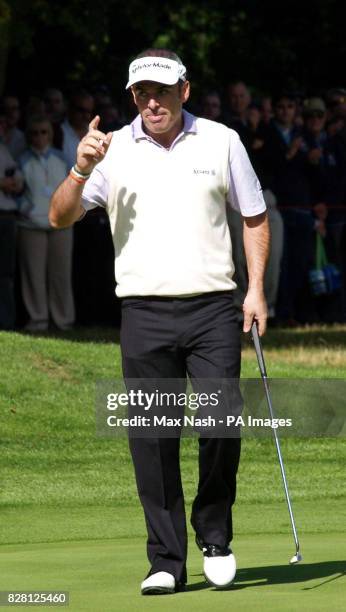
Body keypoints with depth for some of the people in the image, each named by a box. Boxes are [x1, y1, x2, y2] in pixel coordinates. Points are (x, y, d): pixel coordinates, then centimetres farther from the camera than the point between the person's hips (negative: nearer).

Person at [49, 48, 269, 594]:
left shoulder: (222, 142, 6)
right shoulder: (113, 150, 6)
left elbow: (254, 217, 13)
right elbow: (59, 218, 3)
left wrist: (256, 288, 3)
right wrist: (81, 171, -15)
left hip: (212, 307, 0)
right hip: (144, 310, 1)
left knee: (221, 423, -10)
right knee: (152, 439, -1)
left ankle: (214, 535, 13)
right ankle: (166, 563, 6)